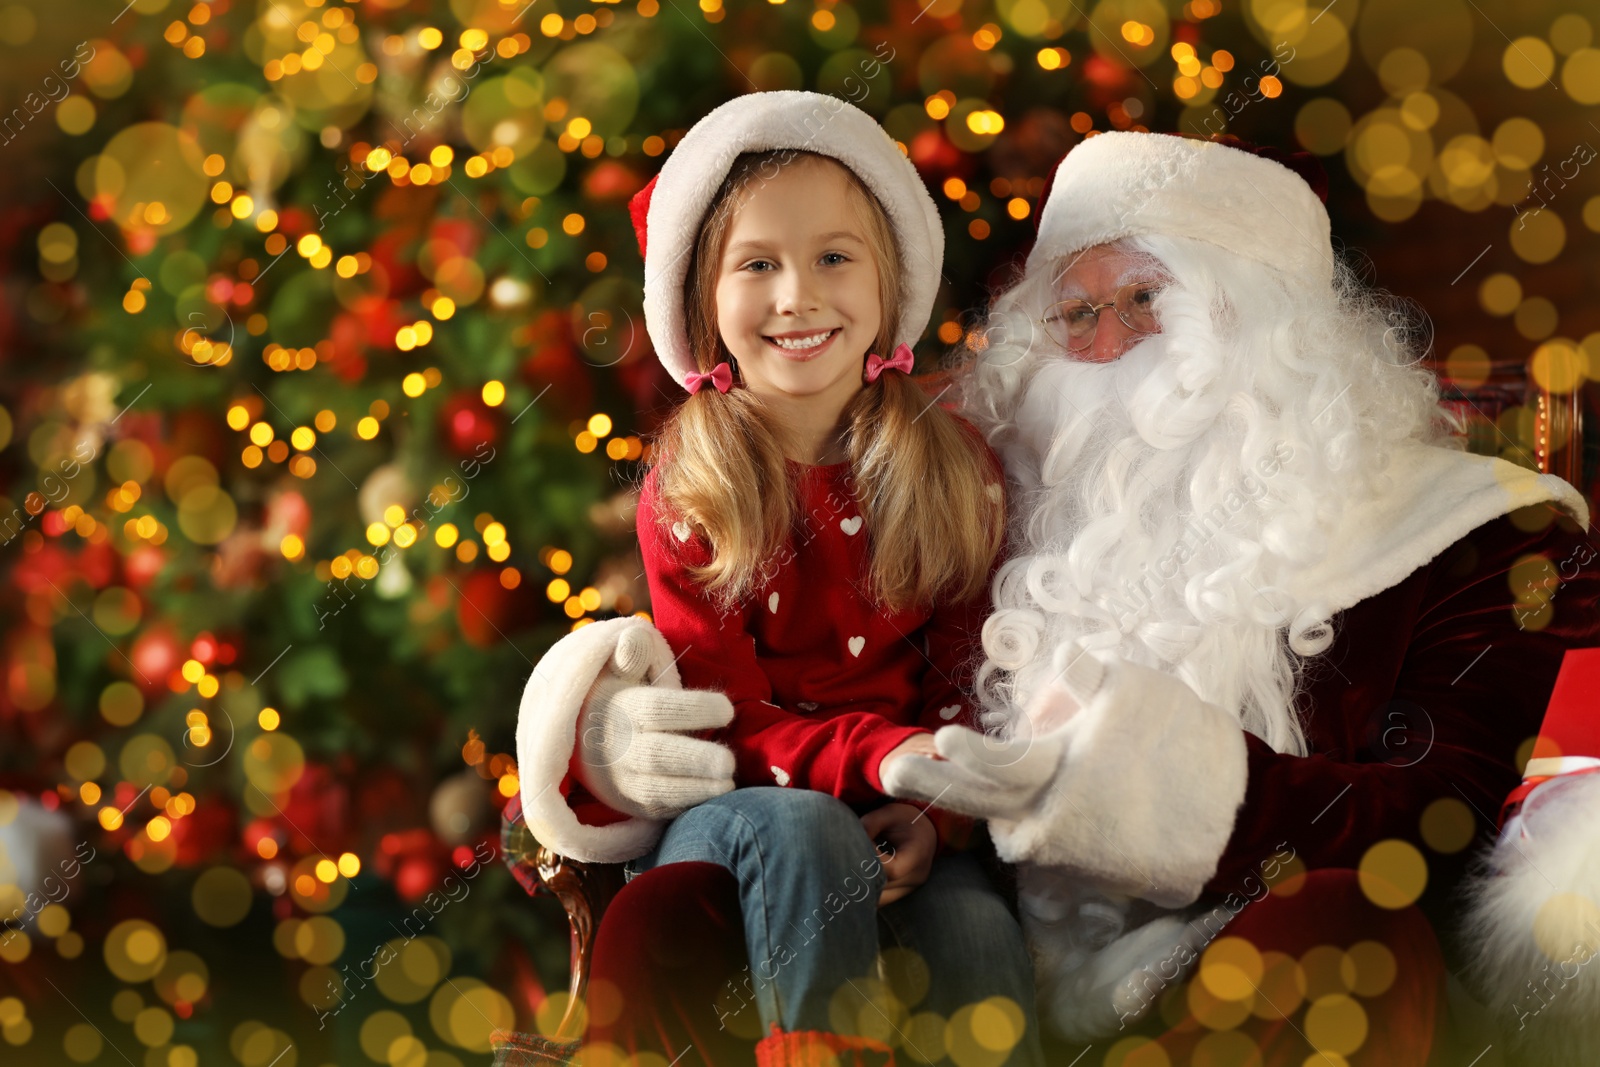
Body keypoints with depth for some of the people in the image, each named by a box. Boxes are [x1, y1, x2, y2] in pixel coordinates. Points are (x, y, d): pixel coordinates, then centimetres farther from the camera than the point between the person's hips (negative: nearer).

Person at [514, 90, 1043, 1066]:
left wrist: (932, 811, -15)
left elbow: (967, 680, 4)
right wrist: (884, 758, -25)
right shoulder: (685, 495, -4)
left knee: (975, 931, -28)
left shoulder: (958, 471, 2)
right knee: (805, 829, -34)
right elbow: (727, 719, -8)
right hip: (712, 816, -1)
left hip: (891, 815, 1)